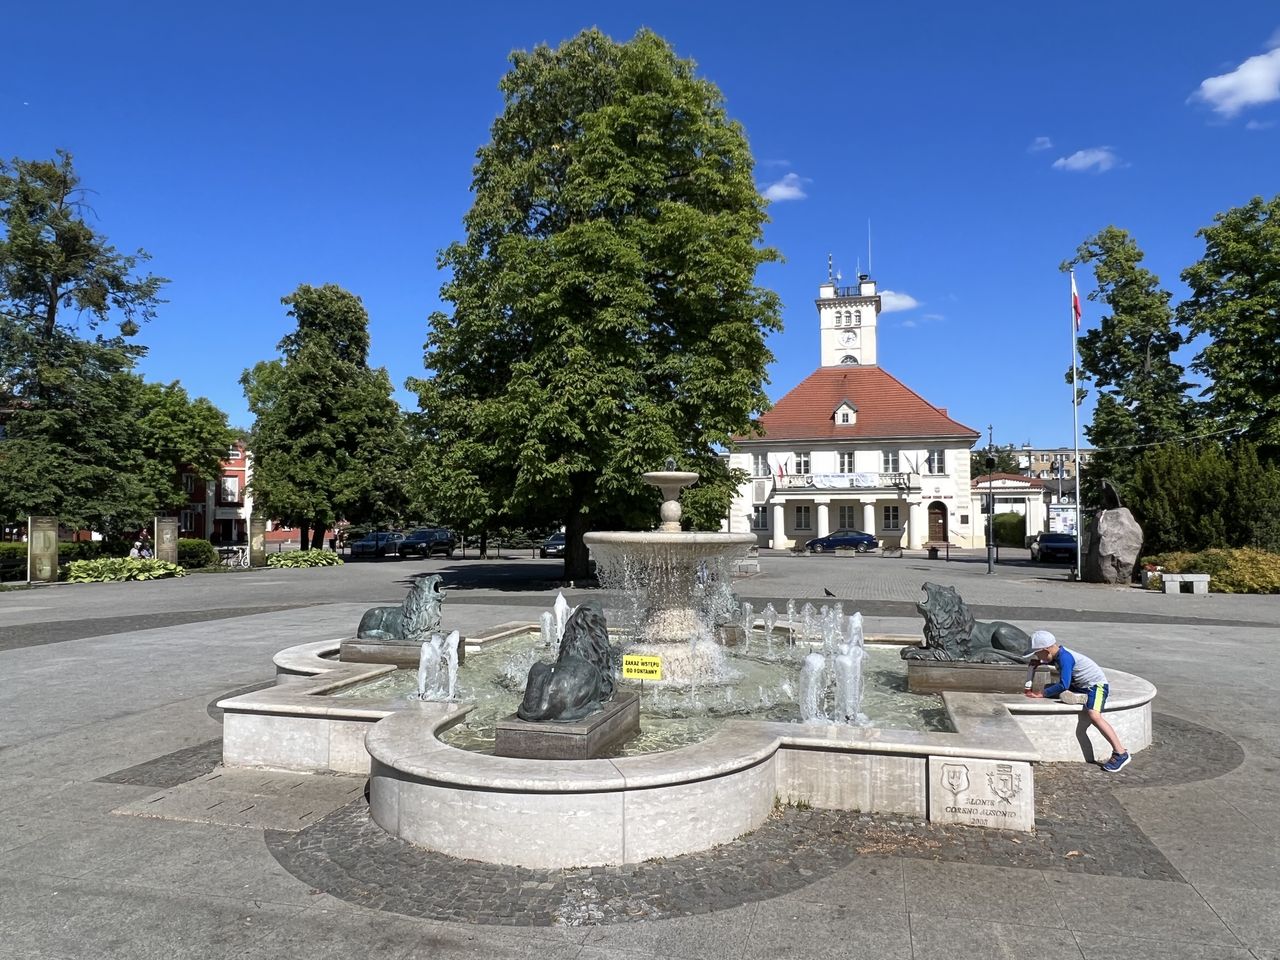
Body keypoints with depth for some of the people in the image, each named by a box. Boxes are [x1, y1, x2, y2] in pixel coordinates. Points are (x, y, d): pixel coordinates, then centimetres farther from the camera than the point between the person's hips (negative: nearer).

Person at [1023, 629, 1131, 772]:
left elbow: (1063, 685, -29)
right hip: (1081, 685, 9)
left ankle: (1121, 753, -24)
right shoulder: (1058, 653, 2)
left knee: (1093, 715, -29)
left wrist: (1042, 694, -23)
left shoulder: (1065, 658, -25)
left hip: (1096, 684, -9)